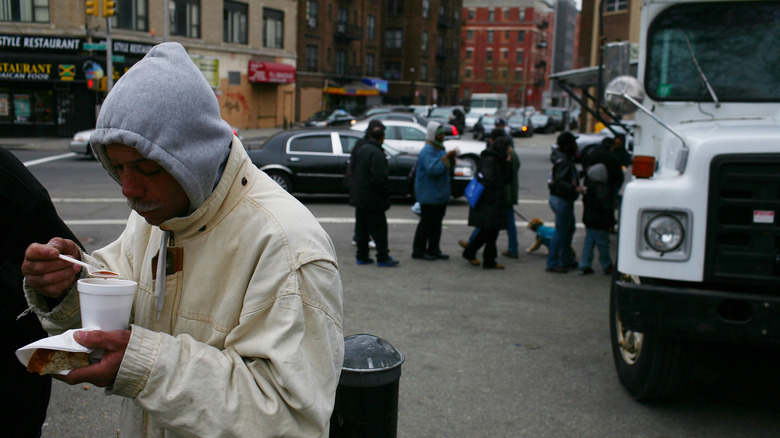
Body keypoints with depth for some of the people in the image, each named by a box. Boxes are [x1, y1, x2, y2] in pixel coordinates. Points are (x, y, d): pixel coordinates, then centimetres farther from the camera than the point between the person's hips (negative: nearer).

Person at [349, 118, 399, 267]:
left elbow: (353, 171, 17)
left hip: (358, 197, 9)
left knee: (361, 228, 13)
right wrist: (385, 198, -13)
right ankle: (382, 258, 1)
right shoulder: (377, 154, -18)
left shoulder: (361, 150, 9)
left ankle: (362, 256, 18)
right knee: (379, 228, -1)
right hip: (372, 199, -8)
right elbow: (379, 178, -23)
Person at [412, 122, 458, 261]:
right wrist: (446, 158, -27)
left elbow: (448, 168, 18)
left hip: (440, 194, 10)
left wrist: (451, 158, 0)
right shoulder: (427, 151, -16)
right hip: (429, 195, -10)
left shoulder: (440, 149, 15)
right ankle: (418, 251, 4)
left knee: (437, 223, 13)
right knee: (427, 223, -5)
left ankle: (433, 249, 20)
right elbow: (433, 169, -29)